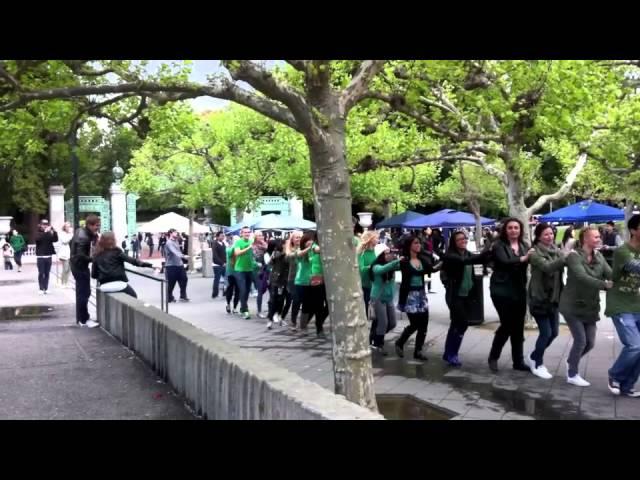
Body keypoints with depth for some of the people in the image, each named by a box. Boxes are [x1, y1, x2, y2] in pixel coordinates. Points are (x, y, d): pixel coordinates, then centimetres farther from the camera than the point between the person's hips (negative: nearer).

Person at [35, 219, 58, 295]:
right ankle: (41, 289, 2)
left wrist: (54, 232, -22)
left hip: (48, 256, 3)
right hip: (40, 256, -3)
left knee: (47, 273, 5)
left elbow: (55, 240, -7)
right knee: (41, 273, -2)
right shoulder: (38, 233, 1)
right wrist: (45, 231, -30)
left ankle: (46, 288, 11)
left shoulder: (50, 233, 9)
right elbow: (38, 238, -21)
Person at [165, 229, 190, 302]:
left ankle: (183, 296, 13)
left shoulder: (176, 241, 14)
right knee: (171, 282, 1)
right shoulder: (169, 243, -15)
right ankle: (169, 298, 14)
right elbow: (174, 251, -31)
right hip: (171, 266, -8)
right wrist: (183, 256, -44)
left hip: (179, 264, 8)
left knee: (183, 279, 5)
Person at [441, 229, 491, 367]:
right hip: (455, 295, -7)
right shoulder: (450, 255, -13)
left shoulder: (468, 254, 10)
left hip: (467, 295, 7)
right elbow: (464, 261, -31)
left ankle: (449, 353, 23)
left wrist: (490, 253, -27)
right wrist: (486, 252, -39)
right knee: (462, 323, -12)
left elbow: (482, 259, -5)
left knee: (457, 324, 12)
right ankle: (451, 354, 1)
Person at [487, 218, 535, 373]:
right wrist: (523, 259, -39)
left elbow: (530, 261, -5)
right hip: (502, 290, -5)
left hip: (519, 290, 5)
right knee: (507, 325, -4)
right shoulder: (499, 246, -8)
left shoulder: (524, 246, 9)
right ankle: (493, 357, 16)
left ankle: (518, 361, 20)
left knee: (518, 326, 9)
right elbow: (504, 261, -26)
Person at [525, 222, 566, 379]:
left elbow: (561, 269, -1)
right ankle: (538, 365, 14)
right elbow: (547, 267, -30)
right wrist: (566, 258, -42)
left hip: (553, 298, 7)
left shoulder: (557, 251, 8)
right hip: (539, 298, -7)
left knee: (553, 333, 11)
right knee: (546, 333, -5)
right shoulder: (535, 253, -12)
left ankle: (533, 357, 31)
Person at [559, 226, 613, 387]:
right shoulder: (574, 256, -17)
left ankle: (571, 362, 36)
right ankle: (572, 375, 10)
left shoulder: (599, 256, 4)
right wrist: (605, 284, -41)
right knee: (580, 340, -7)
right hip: (573, 305, -6)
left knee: (590, 342, 9)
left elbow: (611, 274, -10)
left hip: (590, 306, 7)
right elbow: (582, 278, -31)